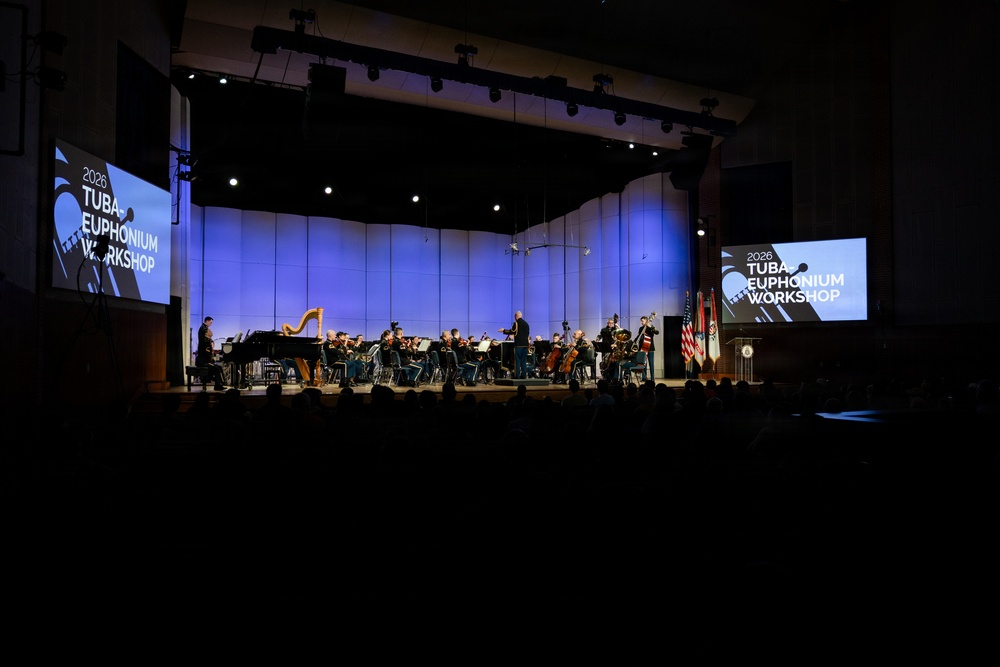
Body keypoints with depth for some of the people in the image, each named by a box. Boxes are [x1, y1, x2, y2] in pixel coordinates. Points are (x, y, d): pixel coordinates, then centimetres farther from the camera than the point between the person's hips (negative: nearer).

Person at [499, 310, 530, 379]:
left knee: (517, 360, -3)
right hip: (525, 344, 6)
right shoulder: (526, 324, 13)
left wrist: (503, 330, 6)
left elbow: (511, 332, -8)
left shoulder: (516, 323, -8)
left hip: (518, 344, -6)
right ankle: (524, 376, 8)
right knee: (524, 361, 9)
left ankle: (517, 376, -6)